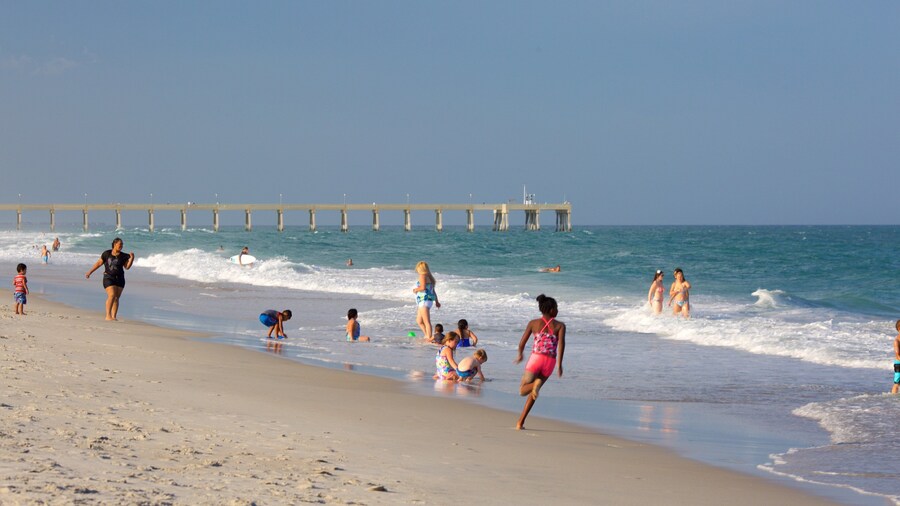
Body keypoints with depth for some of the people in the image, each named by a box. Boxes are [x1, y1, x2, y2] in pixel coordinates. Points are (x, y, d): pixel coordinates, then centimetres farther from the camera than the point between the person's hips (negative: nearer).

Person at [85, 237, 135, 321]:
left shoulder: (123, 256, 3)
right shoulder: (106, 254, -2)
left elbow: (127, 267, -2)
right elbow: (99, 263, 5)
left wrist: (131, 258, -15)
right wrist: (90, 272, 5)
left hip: (119, 279, 3)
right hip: (108, 278, -3)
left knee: (116, 298, 2)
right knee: (111, 295, -18)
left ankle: (114, 316, 7)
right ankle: (108, 315, -18)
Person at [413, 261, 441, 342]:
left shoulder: (422, 276, -10)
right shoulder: (429, 277, 18)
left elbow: (423, 287, -23)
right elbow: (433, 291, 23)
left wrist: (415, 289, -4)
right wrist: (436, 301, 29)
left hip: (424, 300, -10)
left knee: (427, 321, -11)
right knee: (419, 321, 17)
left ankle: (429, 338, -13)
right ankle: (428, 336, 19)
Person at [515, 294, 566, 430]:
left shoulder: (533, 323, 8)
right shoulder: (560, 325, 5)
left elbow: (522, 342, 6)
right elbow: (561, 342, -10)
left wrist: (520, 355, 25)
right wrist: (559, 364, -12)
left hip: (536, 358, -1)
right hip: (550, 362, 1)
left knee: (523, 391, 6)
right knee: (532, 393, 17)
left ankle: (536, 384, -29)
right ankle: (520, 422, 14)